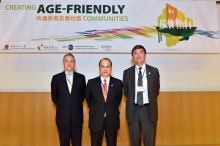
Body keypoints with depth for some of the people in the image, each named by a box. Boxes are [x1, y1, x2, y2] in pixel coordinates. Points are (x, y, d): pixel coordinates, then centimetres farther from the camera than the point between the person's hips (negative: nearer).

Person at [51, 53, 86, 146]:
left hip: (77, 115, 0)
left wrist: (76, 105, 6)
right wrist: (62, 107, 6)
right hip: (62, 115, 0)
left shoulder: (81, 77, 1)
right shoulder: (56, 78, 1)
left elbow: (83, 94, 9)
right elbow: (54, 96, 7)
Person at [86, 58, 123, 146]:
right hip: (96, 119, 0)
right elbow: (88, 99, 10)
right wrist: (95, 110, 7)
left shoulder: (118, 83, -3)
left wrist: (112, 110, 7)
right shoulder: (91, 82, -3)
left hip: (112, 119, 1)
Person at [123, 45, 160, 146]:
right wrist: (132, 101, 7)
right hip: (133, 110, 1)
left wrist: (150, 101, 7)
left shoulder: (154, 71, 3)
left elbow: (156, 90, 10)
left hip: (149, 109, 0)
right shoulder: (127, 72, 4)